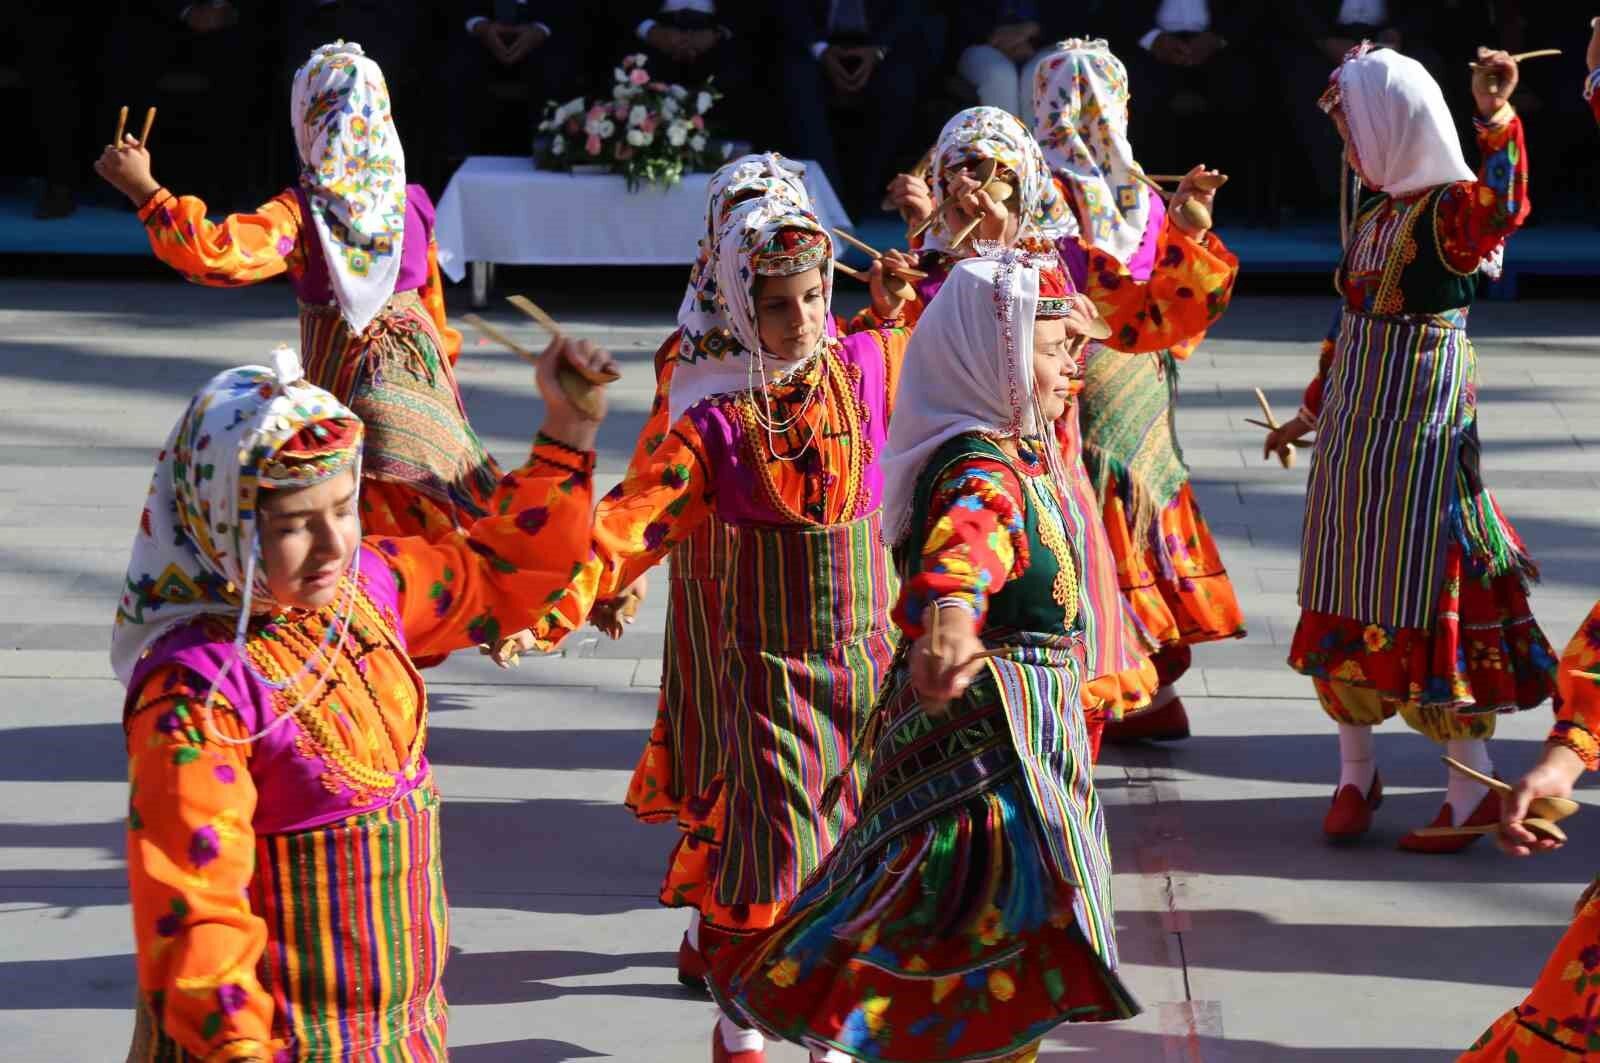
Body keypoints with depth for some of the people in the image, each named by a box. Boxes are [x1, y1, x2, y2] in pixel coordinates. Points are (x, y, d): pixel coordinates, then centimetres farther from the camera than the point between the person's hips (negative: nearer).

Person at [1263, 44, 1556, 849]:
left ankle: (1472, 791, 4)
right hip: (1353, 432, 8)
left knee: (1428, 599, -5)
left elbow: (1504, 209, -38)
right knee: (1347, 596, 13)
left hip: (1422, 436, -8)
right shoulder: (1372, 218, 11)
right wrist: (1313, 411, 27)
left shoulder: (1452, 207, -13)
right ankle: (1356, 771, 26)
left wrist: (1498, 123, -50)